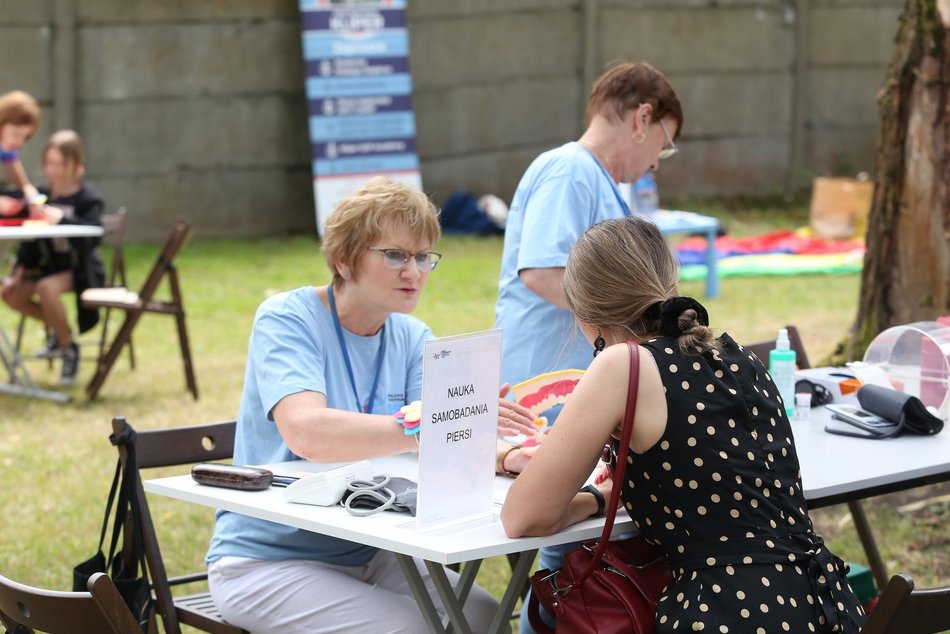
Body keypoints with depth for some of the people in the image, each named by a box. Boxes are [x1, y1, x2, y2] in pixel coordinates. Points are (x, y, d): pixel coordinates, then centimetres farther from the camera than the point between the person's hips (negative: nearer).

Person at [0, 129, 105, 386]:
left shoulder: (88, 199, -11)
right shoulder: (42, 196, 4)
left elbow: (92, 238, -26)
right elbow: (31, 241, 9)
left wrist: (62, 219, -38)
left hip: (80, 268, -6)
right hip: (50, 265, 6)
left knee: (46, 288, -34)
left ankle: (69, 347, -11)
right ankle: (57, 328, 12)